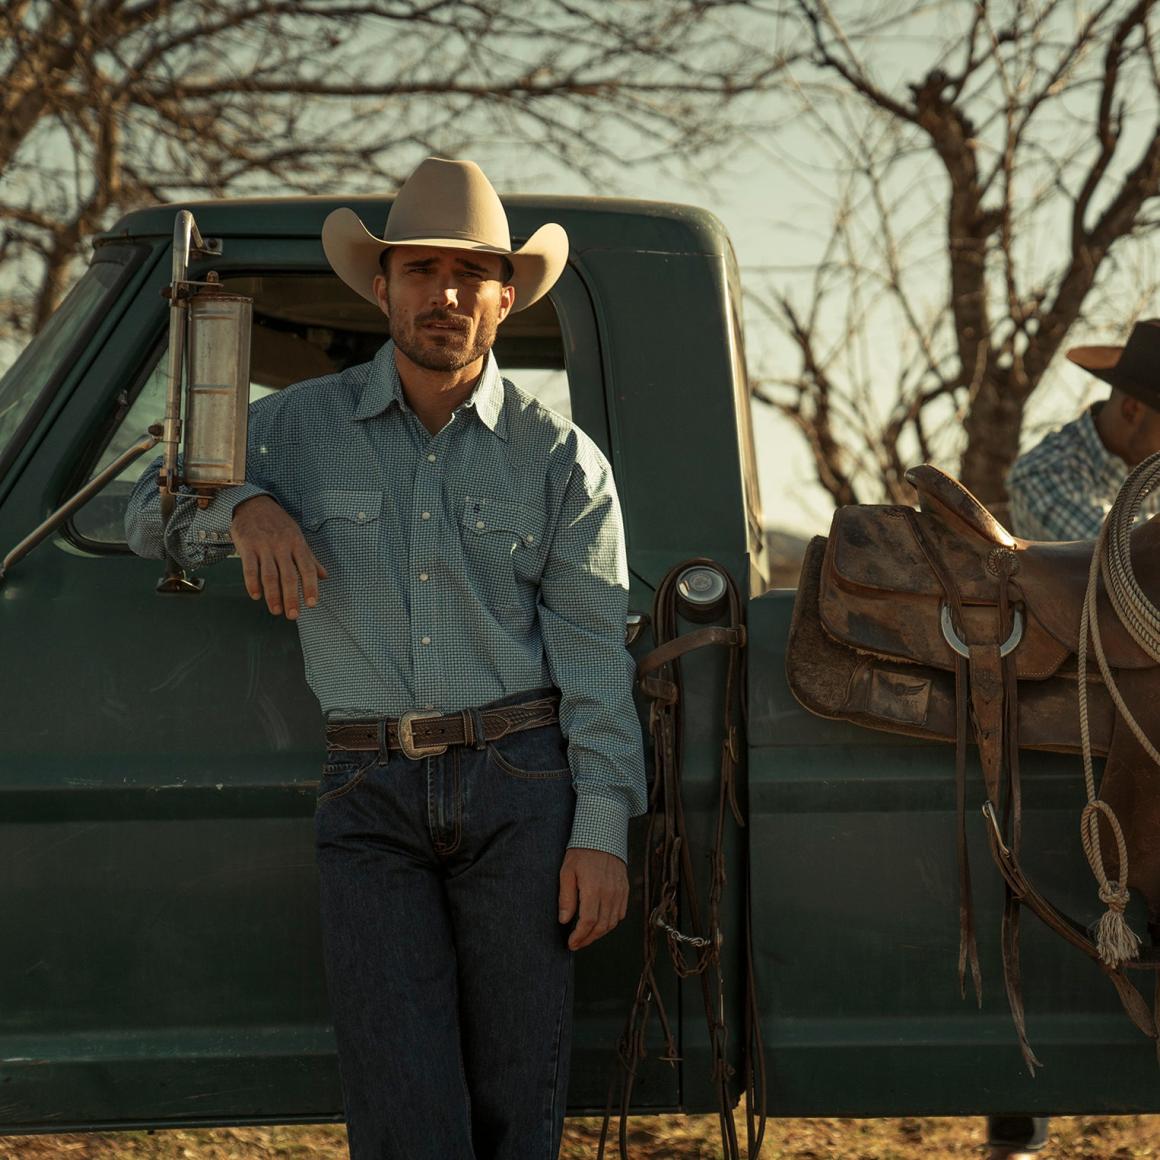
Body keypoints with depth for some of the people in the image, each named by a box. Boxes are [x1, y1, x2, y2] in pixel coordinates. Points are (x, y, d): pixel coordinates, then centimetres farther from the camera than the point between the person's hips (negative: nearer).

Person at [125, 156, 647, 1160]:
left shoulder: (560, 457, 7)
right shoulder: (299, 427, 10)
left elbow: (596, 657, 3)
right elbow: (149, 514, 17)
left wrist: (602, 831, -6)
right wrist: (244, 508, -5)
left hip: (519, 786, 0)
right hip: (371, 797, 0)